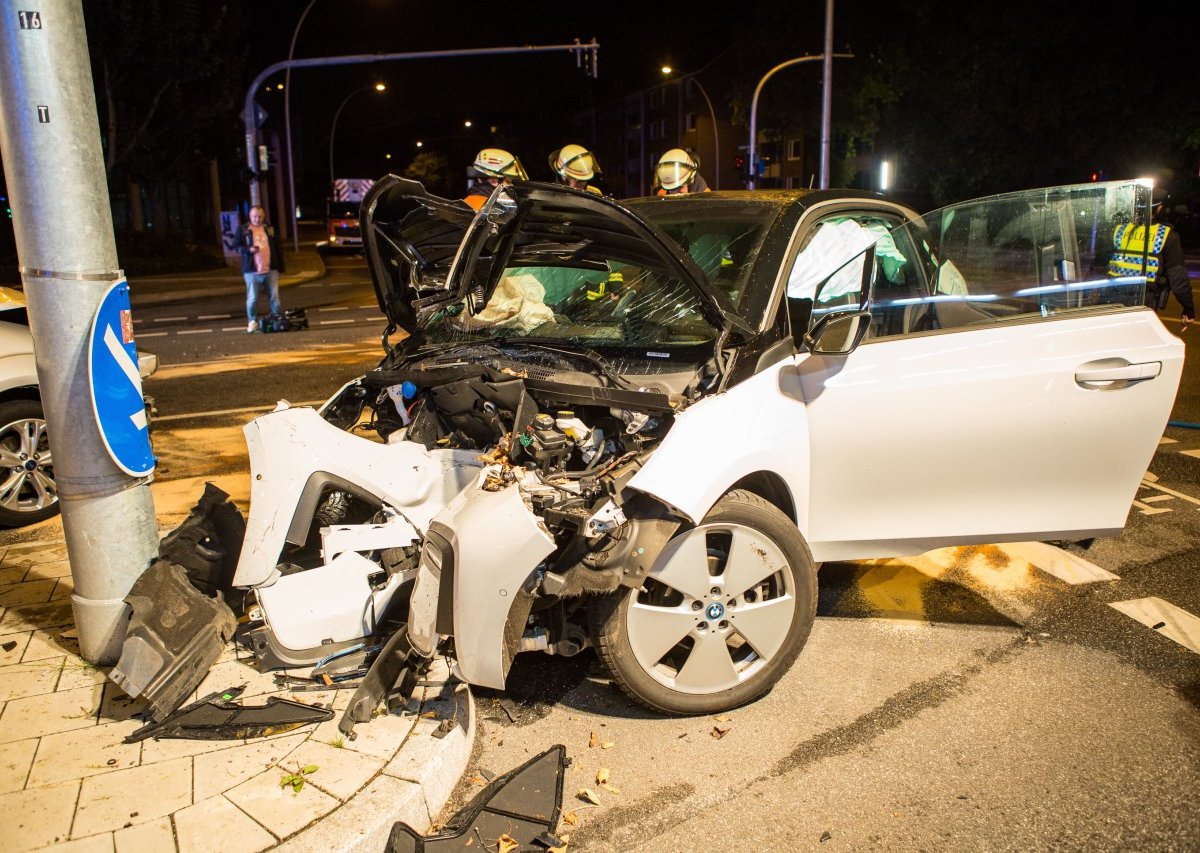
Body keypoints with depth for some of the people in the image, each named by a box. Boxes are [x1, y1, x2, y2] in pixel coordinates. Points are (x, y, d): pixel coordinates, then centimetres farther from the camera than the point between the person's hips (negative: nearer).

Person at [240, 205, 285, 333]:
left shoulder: (269, 229, 12)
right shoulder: (243, 230, 3)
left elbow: (277, 248, 15)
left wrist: (280, 266, 11)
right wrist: (248, 249, -17)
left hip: (271, 270, 3)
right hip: (252, 270, -2)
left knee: (274, 297, 5)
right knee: (252, 298, 0)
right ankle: (252, 321, 12)